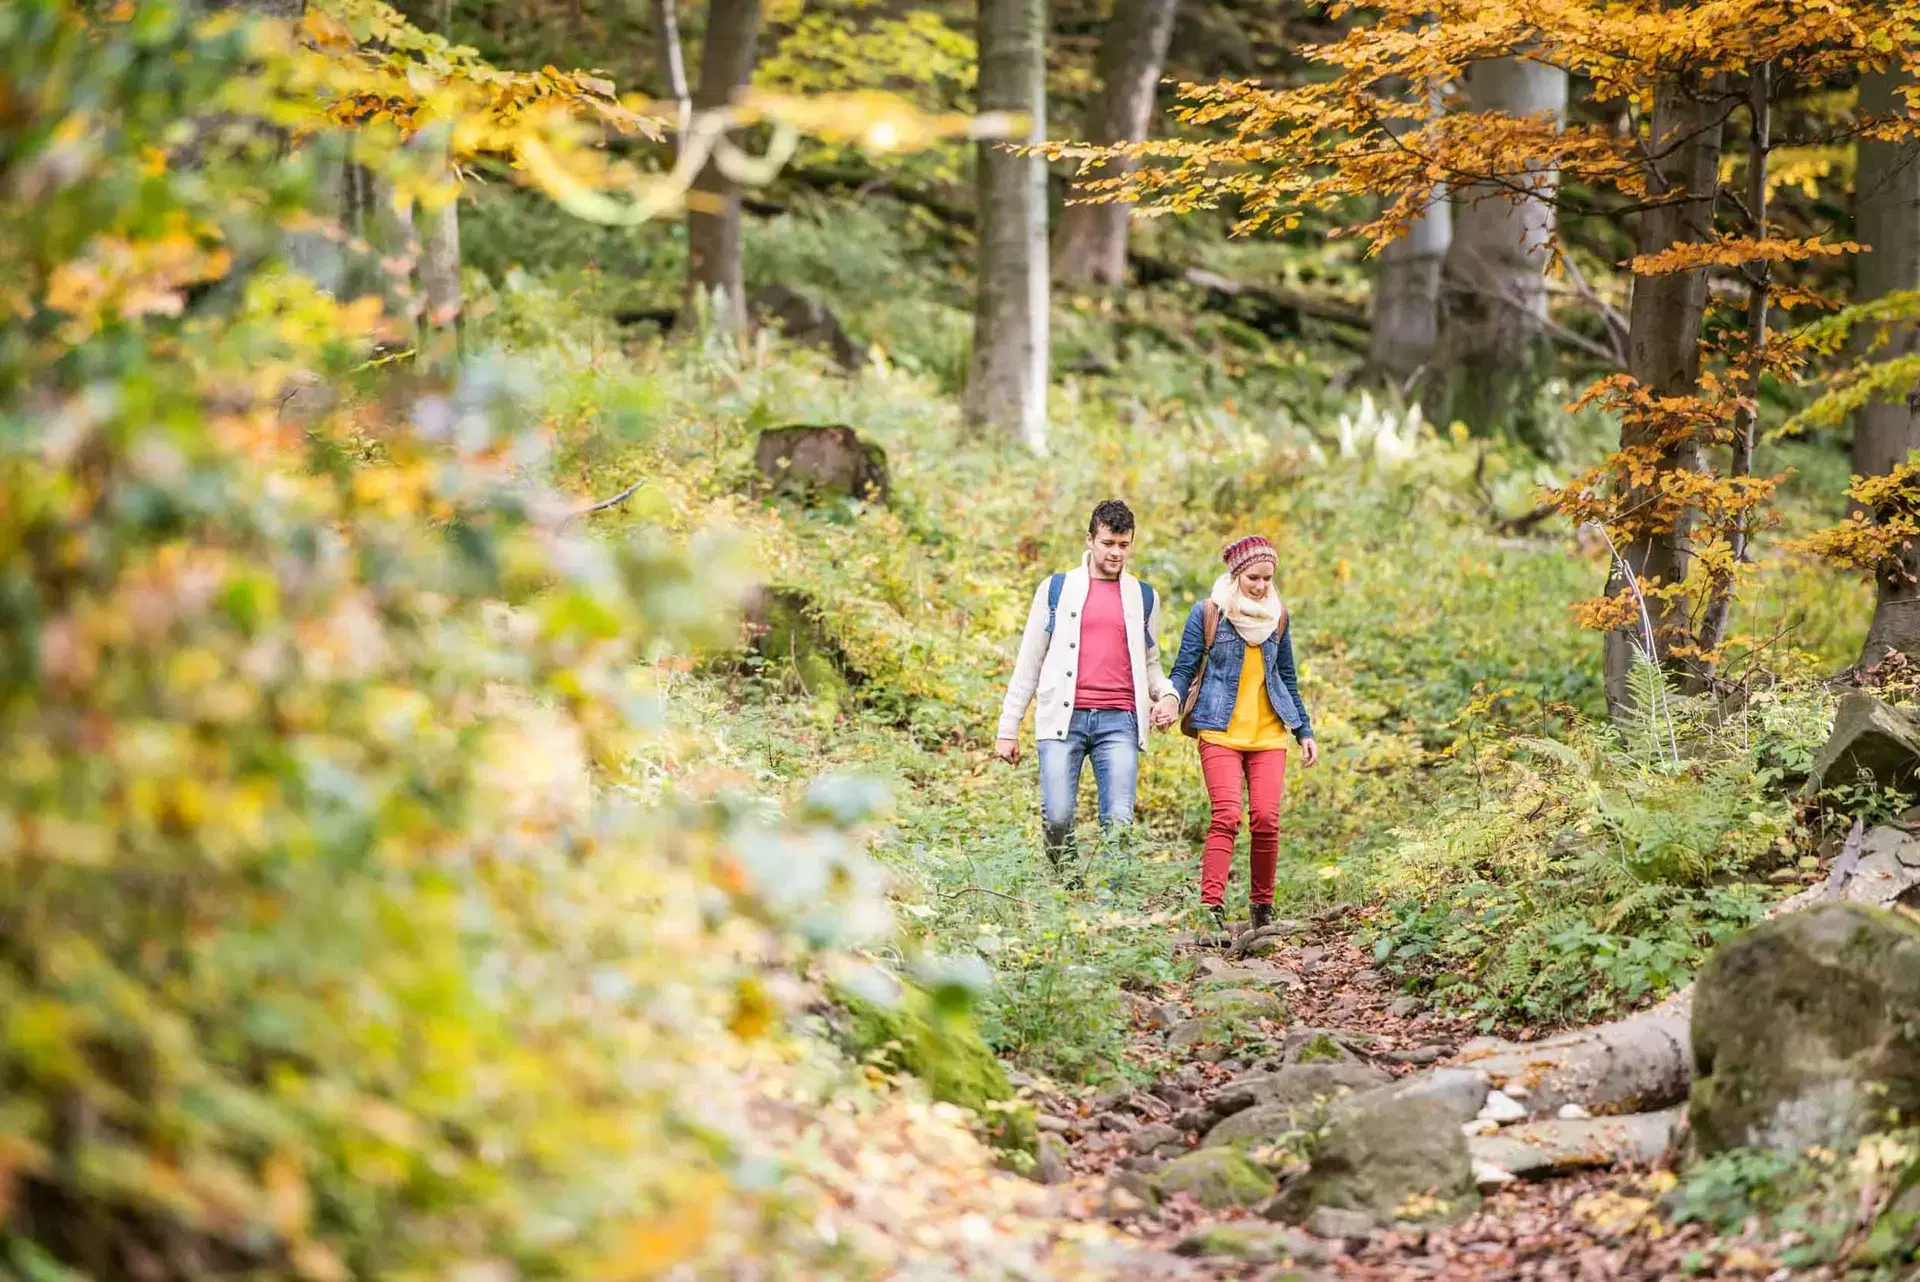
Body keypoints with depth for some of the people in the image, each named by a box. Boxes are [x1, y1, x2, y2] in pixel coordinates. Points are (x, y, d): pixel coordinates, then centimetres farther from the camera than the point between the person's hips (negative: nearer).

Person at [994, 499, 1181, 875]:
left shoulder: (1143, 598, 16)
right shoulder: (1057, 589, 11)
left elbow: (1150, 662, 24)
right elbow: (1029, 661, 12)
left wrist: (1167, 695, 1)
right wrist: (1008, 728, 7)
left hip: (1118, 721, 1)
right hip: (1064, 718, -1)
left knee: (1118, 820, -11)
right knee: (1057, 816, -11)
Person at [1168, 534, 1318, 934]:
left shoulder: (1277, 617, 11)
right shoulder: (1208, 613, -2)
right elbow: (1184, 669, -1)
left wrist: (1304, 731, 18)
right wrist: (1172, 701, -21)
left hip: (1268, 735, 4)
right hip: (1221, 733, -4)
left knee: (1266, 820, -7)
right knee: (1227, 817, -19)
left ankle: (1263, 906, 8)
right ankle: (1212, 905, -25)